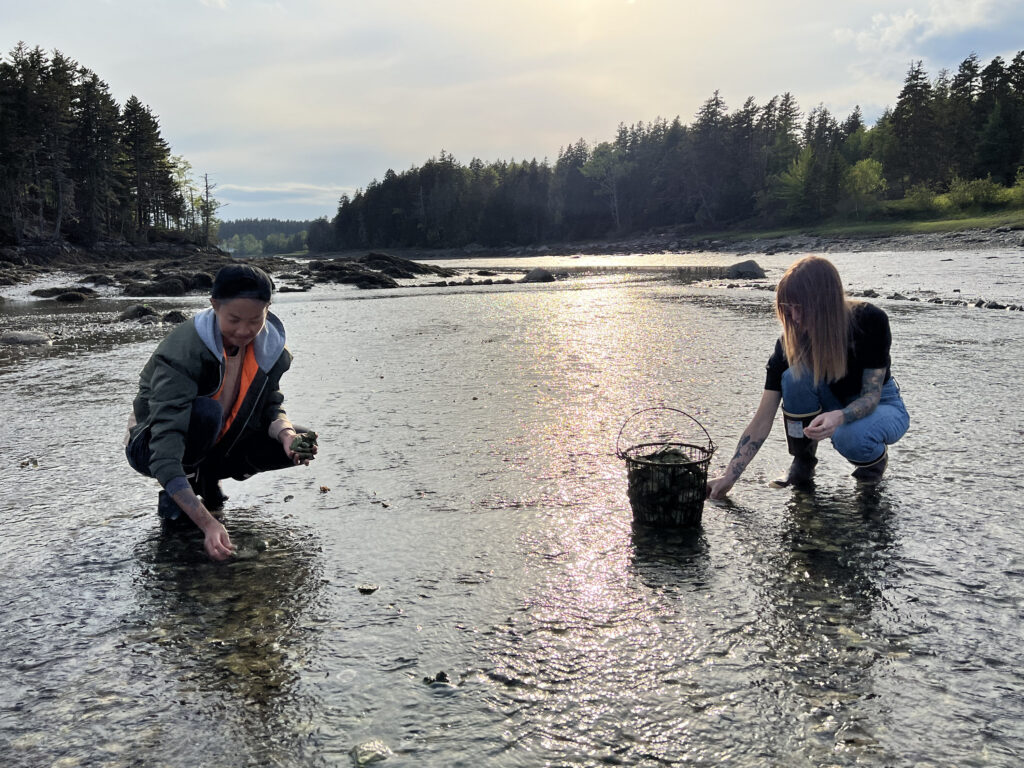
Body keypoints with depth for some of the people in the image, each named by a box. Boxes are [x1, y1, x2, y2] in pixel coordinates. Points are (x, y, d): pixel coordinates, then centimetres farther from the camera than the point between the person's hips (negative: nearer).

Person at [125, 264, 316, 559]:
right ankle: (173, 496, -10)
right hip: (152, 445, -6)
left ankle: (206, 477, 7)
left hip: (215, 445, 6)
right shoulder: (183, 352, -33)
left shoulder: (270, 346, -15)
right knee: (206, 410, -38)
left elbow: (271, 405, -4)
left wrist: (287, 434, -31)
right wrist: (209, 524, -48)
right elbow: (164, 456, -40)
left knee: (299, 444, -16)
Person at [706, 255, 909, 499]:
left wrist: (839, 416, -48)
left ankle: (877, 457, 0)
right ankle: (803, 461, -10)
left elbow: (871, 395, -24)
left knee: (850, 437, -37)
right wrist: (729, 477, -29)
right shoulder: (791, 341, -21)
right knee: (795, 375, -30)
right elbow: (762, 421, -22)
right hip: (834, 404, 2)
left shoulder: (871, 321, -27)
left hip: (881, 404, -2)